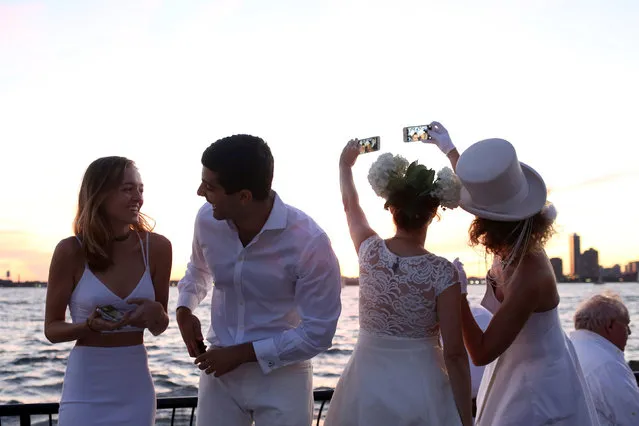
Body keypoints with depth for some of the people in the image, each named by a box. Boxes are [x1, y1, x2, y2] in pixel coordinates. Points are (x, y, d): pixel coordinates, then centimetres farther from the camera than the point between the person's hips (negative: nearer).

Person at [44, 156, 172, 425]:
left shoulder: (157, 247, -5)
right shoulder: (71, 251, -11)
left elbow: (159, 328, 6)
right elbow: (52, 328, -2)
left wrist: (156, 314, -16)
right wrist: (91, 325, -21)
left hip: (136, 388, 3)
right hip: (86, 390, -2)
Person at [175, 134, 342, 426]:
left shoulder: (309, 242, -22)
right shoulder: (207, 219, -9)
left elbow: (318, 333, -16)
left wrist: (241, 353, -16)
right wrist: (184, 310, -4)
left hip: (281, 376, -3)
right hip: (219, 370, 4)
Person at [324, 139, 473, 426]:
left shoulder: (370, 252, -6)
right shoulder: (442, 273, -17)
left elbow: (350, 205, 16)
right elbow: (454, 355, -15)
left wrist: (345, 165, 34)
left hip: (366, 385, 4)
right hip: (420, 389, -3)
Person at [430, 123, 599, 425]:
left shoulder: (529, 278, -36)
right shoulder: (518, 244, -13)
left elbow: (481, 353, -29)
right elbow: (474, 187, 8)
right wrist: (448, 150, 19)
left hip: (538, 389, -8)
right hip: (520, 370, 8)